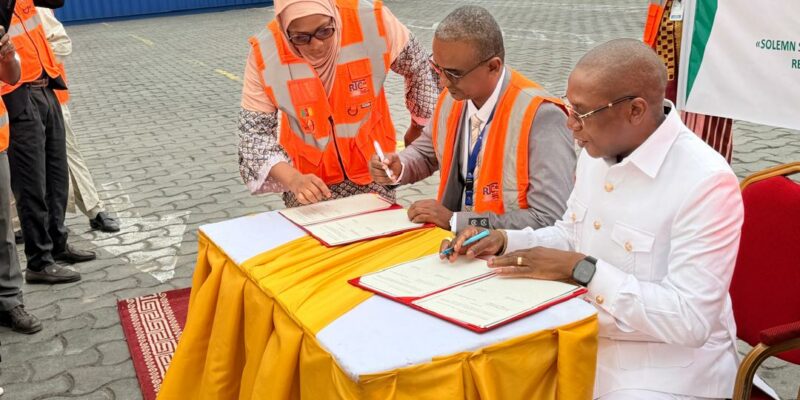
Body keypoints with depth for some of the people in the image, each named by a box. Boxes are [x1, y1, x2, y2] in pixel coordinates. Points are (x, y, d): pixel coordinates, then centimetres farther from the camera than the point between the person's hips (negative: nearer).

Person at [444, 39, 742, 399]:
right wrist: (505, 242, -3)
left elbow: (691, 320, -25)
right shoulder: (596, 152, 1)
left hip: (667, 366, -7)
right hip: (586, 339, 7)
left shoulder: (707, 182, -23)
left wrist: (581, 270, -26)